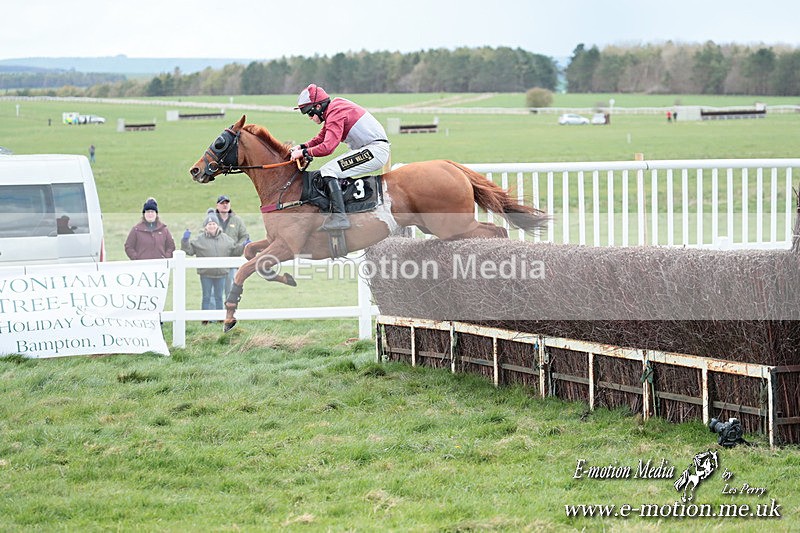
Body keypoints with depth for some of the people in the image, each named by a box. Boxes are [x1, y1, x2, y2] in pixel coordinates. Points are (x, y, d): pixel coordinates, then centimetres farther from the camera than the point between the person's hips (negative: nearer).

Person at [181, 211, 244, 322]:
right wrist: (185, 241, -21)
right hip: (206, 274, -3)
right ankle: (205, 318, 10)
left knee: (219, 297, 12)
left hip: (220, 273, 3)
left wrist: (244, 246, 6)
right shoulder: (199, 239, -4)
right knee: (207, 297, 4)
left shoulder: (225, 239, 7)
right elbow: (188, 250, -6)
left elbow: (234, 251, 16)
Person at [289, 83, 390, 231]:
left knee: (328, 171, -18)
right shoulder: (333, 110, 15)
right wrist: (302, 146, 8)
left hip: (375, 151, -11)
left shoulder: (335, 114, -17)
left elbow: (327, 147, -25)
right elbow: (321, 138, 22)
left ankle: (339, 217, -25)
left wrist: (304, 152, -15)